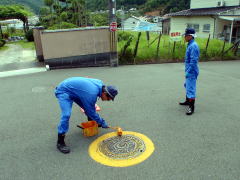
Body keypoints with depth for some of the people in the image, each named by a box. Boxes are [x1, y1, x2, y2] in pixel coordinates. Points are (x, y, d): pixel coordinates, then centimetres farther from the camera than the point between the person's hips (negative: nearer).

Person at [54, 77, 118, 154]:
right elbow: (91, 112, -19)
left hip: (73, 89, 9)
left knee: (88, 107, 11)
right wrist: (102, 122, -7)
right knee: (66, 114, -24)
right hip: (63, 91, -9)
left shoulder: (100, 83, -9)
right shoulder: (91, 94, -33)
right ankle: (60, 142, -14)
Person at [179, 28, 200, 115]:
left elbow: (193, 61, -24)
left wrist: (188, 72, -23)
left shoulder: (193, 46, -20)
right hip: (189, 70, 11)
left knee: (191, 88, -7)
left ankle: (191, 107, 0)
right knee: (187, 85, 22)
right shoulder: (190, 45, 11)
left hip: (192, 72, -11)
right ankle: (188, 101, 39)